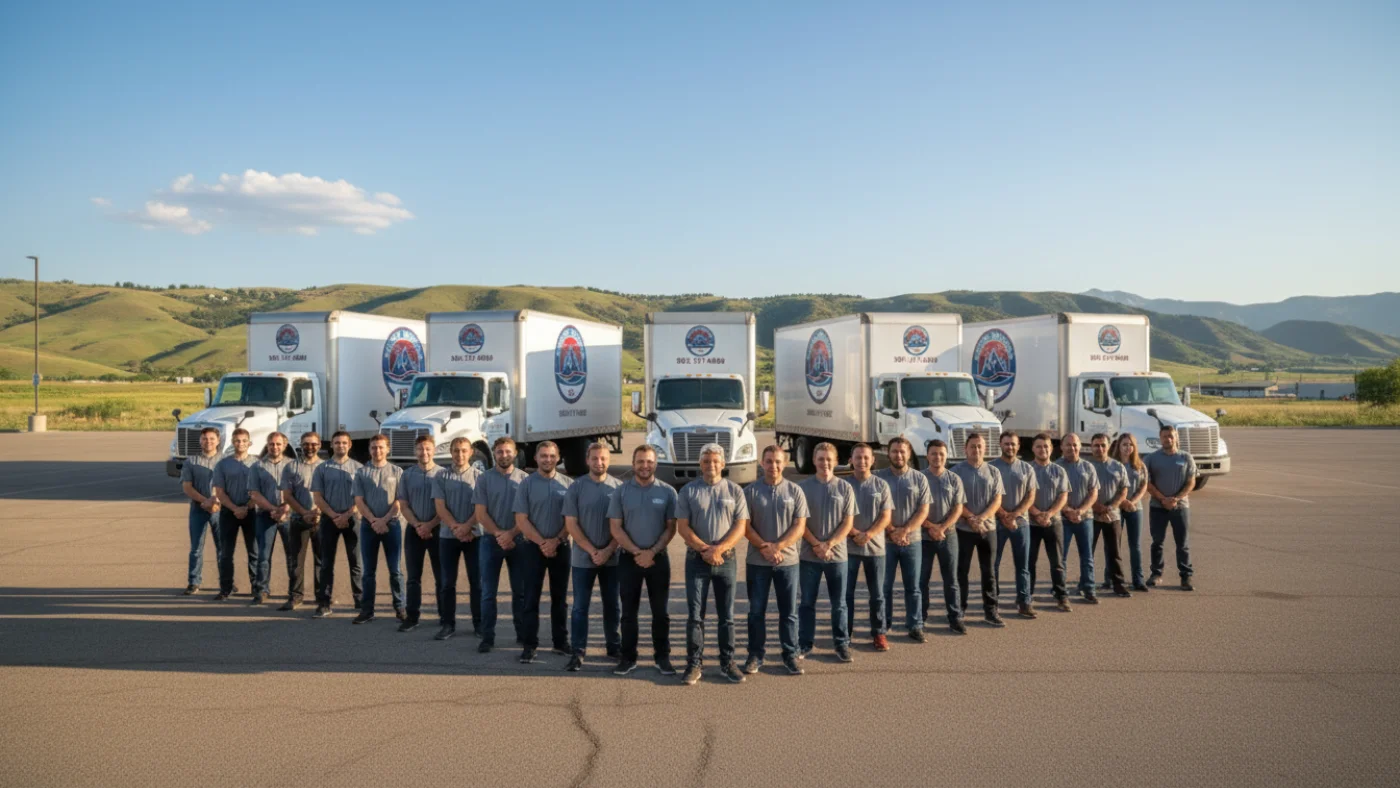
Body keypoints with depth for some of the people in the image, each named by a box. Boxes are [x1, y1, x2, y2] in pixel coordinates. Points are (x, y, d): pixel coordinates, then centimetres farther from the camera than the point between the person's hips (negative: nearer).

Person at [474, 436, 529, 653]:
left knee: (521, 590, 7)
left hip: (518, 540, 0)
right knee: (488, 592, 1)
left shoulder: (523, 478, 1)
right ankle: (487, 637, 7)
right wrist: (499, 534, -12)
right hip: (491, 540, 0)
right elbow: (481, 514, -2)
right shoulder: (484, 479, 2)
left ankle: (523, 633, 17)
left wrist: (511, 534, -12)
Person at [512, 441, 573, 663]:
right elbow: (521, 520, -5)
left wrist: (556, 541, -10)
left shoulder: (568, 484, 2)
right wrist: (542, 542, -13)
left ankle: (561, 642, 19)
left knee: (560, 596, 10)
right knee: (531, 597, -1)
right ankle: (529, 645, 5)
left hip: (560, 546, 2)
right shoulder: (526, 484, -1)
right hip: (533, 546, -1)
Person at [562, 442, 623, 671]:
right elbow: (571, 524, -5)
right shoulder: (576, 488, -2)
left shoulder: (619, 487, -1)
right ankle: (578, 652, 8)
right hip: (583, 558, -1)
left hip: (612, 558, 1)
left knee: (613, 605, 11)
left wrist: (608, 551, -12)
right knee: (580, 607, 2)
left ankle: (614, 647, 24)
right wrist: (592, 551, -12)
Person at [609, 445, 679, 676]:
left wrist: (652, 552, -13)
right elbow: (615, 527, -2)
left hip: (658, 558, 0)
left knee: (660, 611, 6)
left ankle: (662, 657, 16)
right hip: (629, 558, 1)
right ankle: (628, 657, 15)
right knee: (629, 611, 6)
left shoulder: (667, 492, -1)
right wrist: (636, 552, -12)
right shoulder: (622, 491, 1)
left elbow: (671, 527, -2)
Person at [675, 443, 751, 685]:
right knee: (694, 615, 1)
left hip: (727, 559, 1)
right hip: (696, 559, -1)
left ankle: (727, 663, 16)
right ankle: (694, 664, 8)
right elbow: (682, 527, -3)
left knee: (727, 615, 7)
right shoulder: (688, 491, 2)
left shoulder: (734, 491, 4)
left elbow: (741, 526, -3)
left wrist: (719, 549, -16)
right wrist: (704, 549, -14)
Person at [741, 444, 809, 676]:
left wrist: (777, 547, -14)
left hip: (788, 560, 0)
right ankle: (755, 655, 17)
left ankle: (790, 655, 18)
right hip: (757, 561, 0)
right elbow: (745, 526, -3)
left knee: (789, 612, 7)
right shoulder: (750, 491, -1)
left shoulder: (795, 491, 1)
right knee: (757, 611, 7)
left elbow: (800, 526, -4)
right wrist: (764, 547, -15)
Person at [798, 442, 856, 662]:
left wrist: (829, 544, -12)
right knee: (807, 602, 8)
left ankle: (842, 644, 20)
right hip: (809, 555, 0)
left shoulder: (845, 488, 1)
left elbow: (848, 522, -1)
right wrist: (816, 544, -12)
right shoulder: (804, 487, -1)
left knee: (839, 603, 9)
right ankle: (805, 643, 18)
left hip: (837, 554, 0)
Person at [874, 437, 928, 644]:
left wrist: (905, 531, -13)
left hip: (913, 540, 1)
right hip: (885, 540, -1)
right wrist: (891, 531, -13)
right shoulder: (879, 477, -1)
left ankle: (915, 626, 16)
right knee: (884, 585, 6)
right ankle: (883, 625, 16)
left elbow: (923, 510, -2)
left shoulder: (919, 478, 2)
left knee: (913, 586, 7)